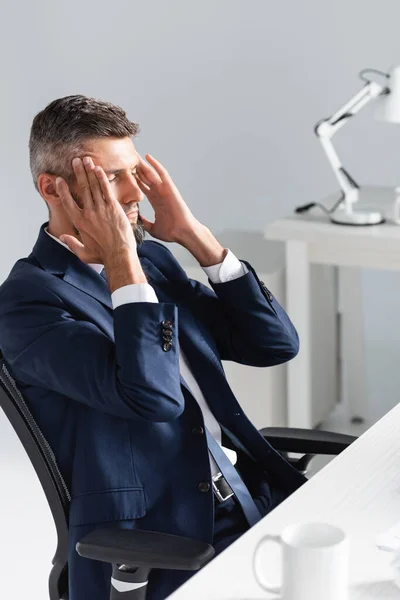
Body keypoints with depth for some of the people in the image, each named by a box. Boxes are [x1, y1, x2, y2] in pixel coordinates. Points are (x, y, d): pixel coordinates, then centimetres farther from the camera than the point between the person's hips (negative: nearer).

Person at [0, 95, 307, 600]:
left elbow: (276, 344, 8)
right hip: (156, 553, -7)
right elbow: (154, 398, -23)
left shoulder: (152, 260, 13)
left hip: (253, 497, 7)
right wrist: (121, 260, -17)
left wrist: (197, 237, 1)